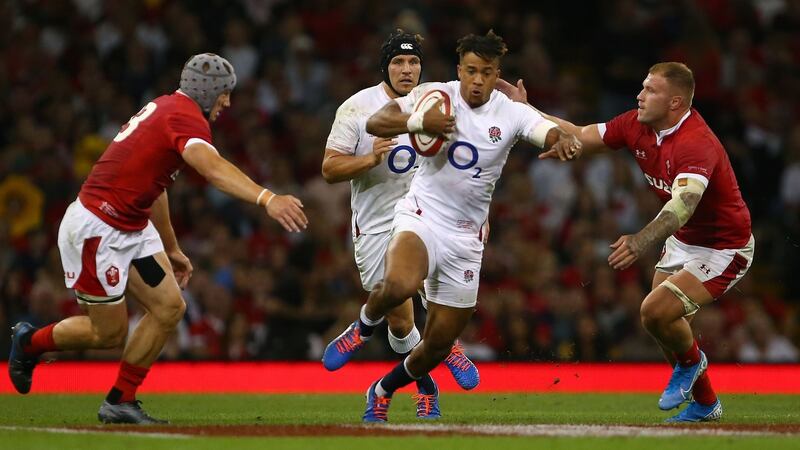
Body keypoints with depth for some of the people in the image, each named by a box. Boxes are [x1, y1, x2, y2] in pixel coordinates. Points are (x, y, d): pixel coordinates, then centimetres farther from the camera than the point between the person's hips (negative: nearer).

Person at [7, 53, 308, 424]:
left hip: (132, 228, 10)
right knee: (109, 334, 0)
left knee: (169, 308, 2)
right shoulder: (185, 115, -17)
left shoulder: (165, 108, 14)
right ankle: (30, 342, 26)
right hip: (96, 230, -10)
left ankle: (120, 402, 11)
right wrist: (266, 199, -53)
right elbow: (213, 168, -38)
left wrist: (171, 250, 31)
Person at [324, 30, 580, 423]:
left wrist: (562, 140, -41)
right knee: (400, 285, -37)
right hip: (421, 217, -3)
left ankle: (383, 391, 34)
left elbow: (551, 133, -17)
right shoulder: (434, 96, -7)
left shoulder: (512, 114, -4)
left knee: (439, 343, 6)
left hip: (465, 238, 3)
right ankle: (364, 324, -3)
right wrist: (419, 121, -29)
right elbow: (374, 123, -11)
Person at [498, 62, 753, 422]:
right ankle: (705, 404, 31)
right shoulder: (638, 125, -7)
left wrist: (642, 240, -64)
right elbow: (581, 138, 4)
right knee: (667, 324, 10)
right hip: (682, 241, 9)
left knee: (655, 312, -22)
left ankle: (690, 362, 11)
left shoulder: (695, 144, -33)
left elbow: (682, 206, -48)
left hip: (723, 249, -9)